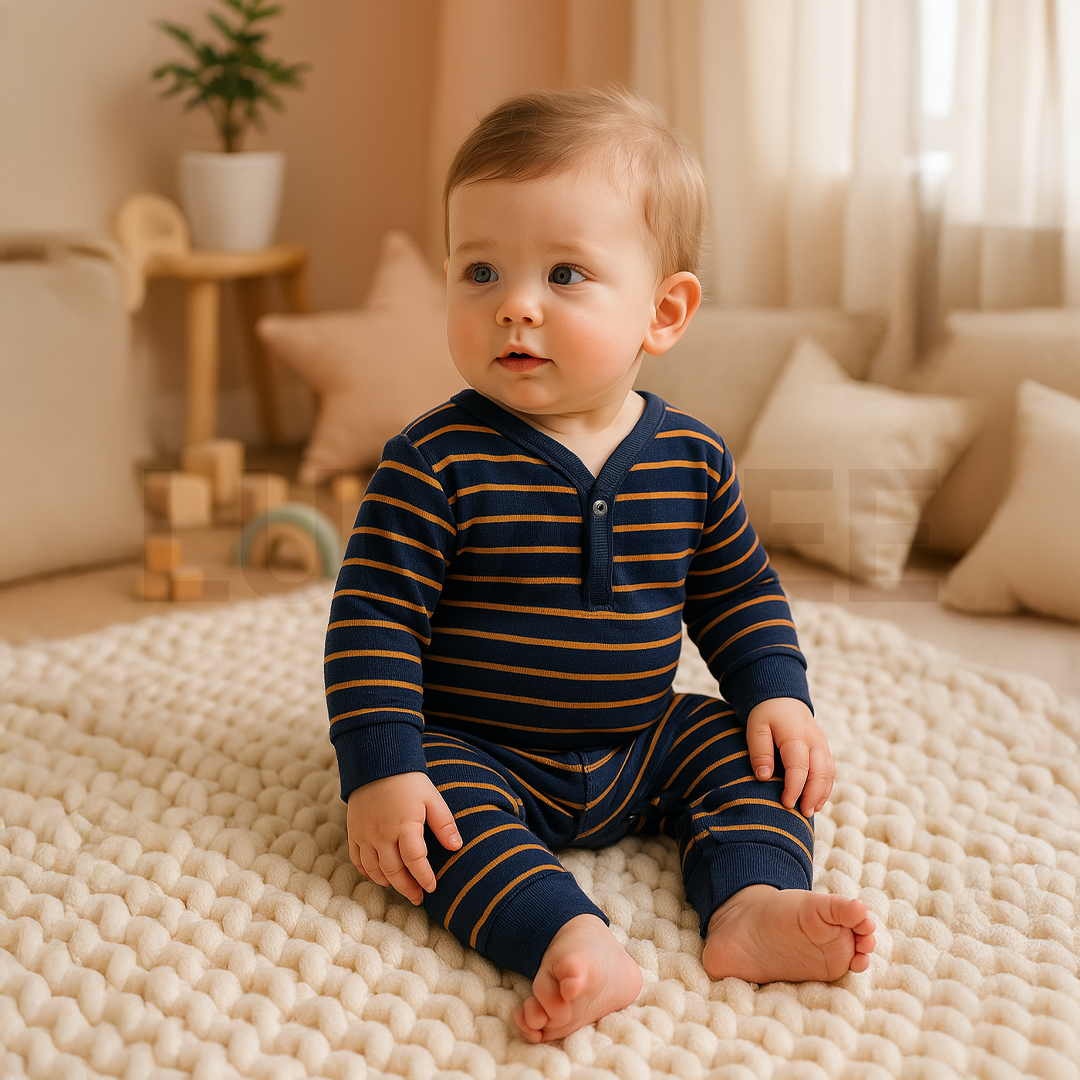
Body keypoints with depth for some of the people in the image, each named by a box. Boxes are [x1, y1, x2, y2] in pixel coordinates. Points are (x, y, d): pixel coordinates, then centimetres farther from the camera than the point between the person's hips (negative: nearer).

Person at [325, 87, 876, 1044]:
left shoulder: (691, 459, -4)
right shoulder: (436, 464, -18)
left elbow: (738, 593, 11)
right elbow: (374, 620, -16)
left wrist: (778, 695, -1)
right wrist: (380, 770, -23)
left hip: (642, 748, 5)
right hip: (476, 754, -4)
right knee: (447, 814, -31)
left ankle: (754, 902, -18)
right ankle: (573, 941, -42)